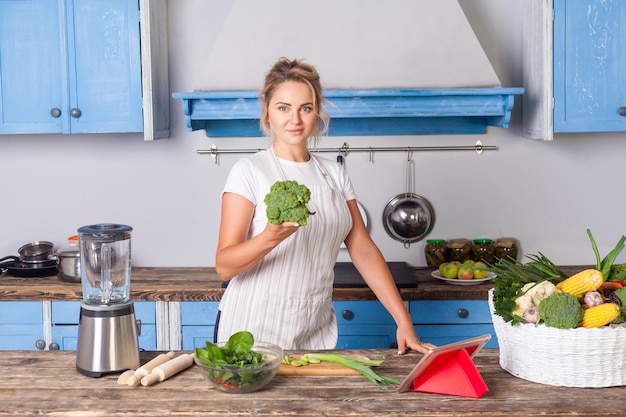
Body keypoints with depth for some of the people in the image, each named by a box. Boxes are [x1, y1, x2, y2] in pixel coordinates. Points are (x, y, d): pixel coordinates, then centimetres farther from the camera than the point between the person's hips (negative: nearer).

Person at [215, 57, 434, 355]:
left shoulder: (334, 174, 7)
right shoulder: (249, 171, -8)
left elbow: (364, 251, 6)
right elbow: (224, 266, -14)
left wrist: (404, 322, -2)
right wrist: (270, 238, -33)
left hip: (315, 335, 4)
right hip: (251, 334, -4)